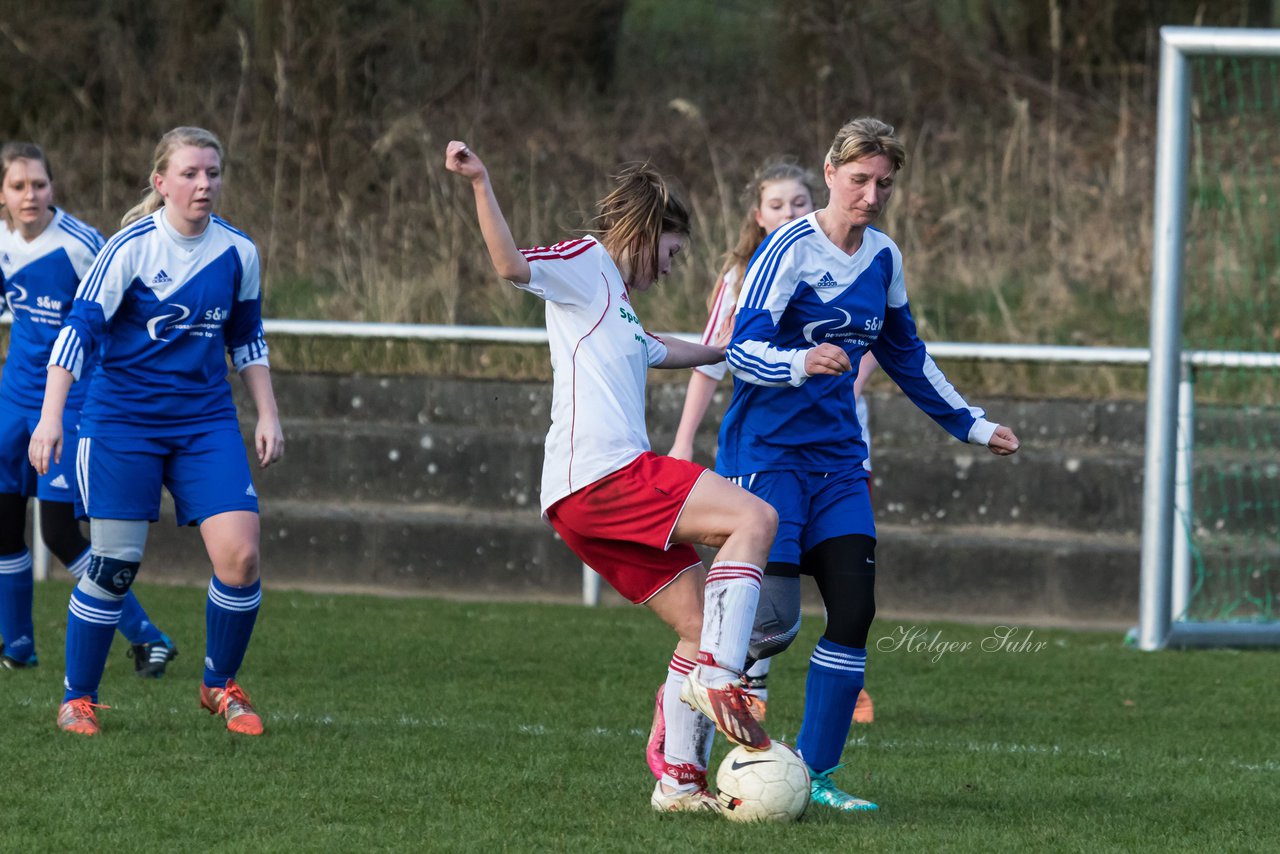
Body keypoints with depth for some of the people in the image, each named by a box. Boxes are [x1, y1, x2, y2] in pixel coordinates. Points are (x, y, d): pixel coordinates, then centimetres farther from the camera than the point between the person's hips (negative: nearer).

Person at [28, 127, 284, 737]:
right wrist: (51, 417, -22)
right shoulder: (131, 247, -12)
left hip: (206, 422, 4)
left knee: (240, 554, -11)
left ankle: (221, 685, 9)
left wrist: (268, 415, 12)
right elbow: (79, 328, -15)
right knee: (113, 565, -3)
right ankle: (77, 698, 15)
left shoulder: (238, 252, 2)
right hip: (122, 421, -4)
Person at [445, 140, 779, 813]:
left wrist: (724, 352, 64)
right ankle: (717, 676, -24)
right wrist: (480, 185, -31)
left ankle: (681, 780, 8)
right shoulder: (586, 264, 1)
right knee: (753, 519, -16)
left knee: (700, 623, 9)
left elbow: (655, 351, 51)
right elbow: (514, 265, -19)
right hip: (601, 476, -10)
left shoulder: (616, 303, 30)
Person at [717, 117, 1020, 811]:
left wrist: (972, 425, 28)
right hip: (767, 452, -6)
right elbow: (742, 351, -18)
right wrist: (801, 363, -38)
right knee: (773, 623, -16)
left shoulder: (883, 258, 10)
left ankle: (814, 773, 4)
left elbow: (905, 357, 25)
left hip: (837, 459, 6)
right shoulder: (790, 249, -11)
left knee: (854, 609, -6)